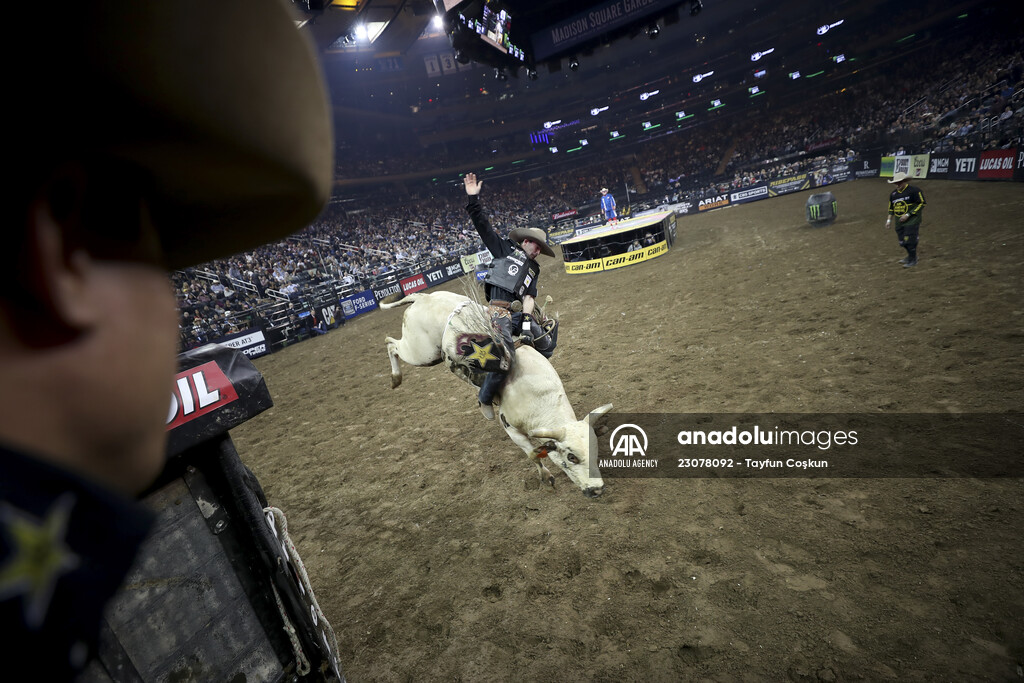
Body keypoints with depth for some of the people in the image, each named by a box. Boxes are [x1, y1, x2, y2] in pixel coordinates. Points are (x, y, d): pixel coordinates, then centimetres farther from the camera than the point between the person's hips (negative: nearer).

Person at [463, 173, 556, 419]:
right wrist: (473, 199, -5)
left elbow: (530, 295, 13)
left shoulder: (534, 268, 26)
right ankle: (485, 399, -2)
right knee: (505, 357, -22)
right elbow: (482, 225, 6)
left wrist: (527, 320, -5)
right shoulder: (505, 248, 12)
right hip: (500, 311, -7)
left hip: (519, 313, 8)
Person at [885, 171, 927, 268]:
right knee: (902, 242, 10)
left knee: (909, 240, -8)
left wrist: (908, 215, -17)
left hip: (912, 221, -6)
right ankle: (911, 255, 33)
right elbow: (891, 208, 20)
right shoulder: (893, 194, 11)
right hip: (899, 222, 6)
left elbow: (921, 204, -11)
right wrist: (889, 220, 12)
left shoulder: (914, 191, -10)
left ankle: (913, 260, 6)